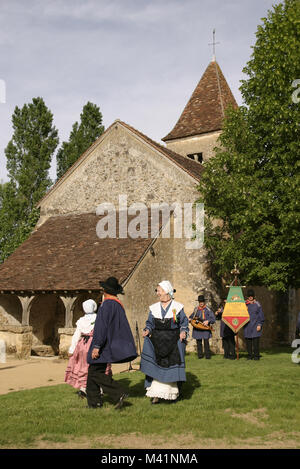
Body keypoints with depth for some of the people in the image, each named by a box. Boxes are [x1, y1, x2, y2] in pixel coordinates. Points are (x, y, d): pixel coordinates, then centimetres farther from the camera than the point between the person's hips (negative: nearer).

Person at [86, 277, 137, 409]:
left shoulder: (107, 304, -17)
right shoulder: (118, 304, 11)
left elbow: (103, 327, -23)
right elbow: (120, 327, 18)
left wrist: (97, 346, -24)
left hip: (103, 344, -9)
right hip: (111, 343, 9)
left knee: (95, 373, -7)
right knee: (92, 372, 13)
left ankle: (119, 393, -12)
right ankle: (94, 402, 15)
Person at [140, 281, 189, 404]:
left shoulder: (177, 307, 1)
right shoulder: (154, 308, 8)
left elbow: (184, 323, 3)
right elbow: (150, 323, 12)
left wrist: (183, 332, -14)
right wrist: (147, 330, -7)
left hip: (173, 342, -2)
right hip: (157, 341, 2)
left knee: (172, 366, 1)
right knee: (156, 366, -6)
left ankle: (174, 393, 17)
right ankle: (156, 394, -3)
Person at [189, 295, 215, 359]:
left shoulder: (208, 310, -3)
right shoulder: (196, 309, 11)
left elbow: (213, 319, -6)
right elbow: (192, 316, 26)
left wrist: (208, 321, -23)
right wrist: (190, 319, 5)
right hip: (197, 328, 4)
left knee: (206, 341, -8)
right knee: (199, 342, 6)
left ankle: (208, 355, 1)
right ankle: (200, 355, 14)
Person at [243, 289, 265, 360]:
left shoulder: (257, 304, 1)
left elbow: (261, 315, 2)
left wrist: (259, 325, -5)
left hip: (255, 325, -3)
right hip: (247, 325, 3)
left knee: (255, 341, -5)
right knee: (248, 341, 4)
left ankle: (256, 355, 3)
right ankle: (249, 355, 13)